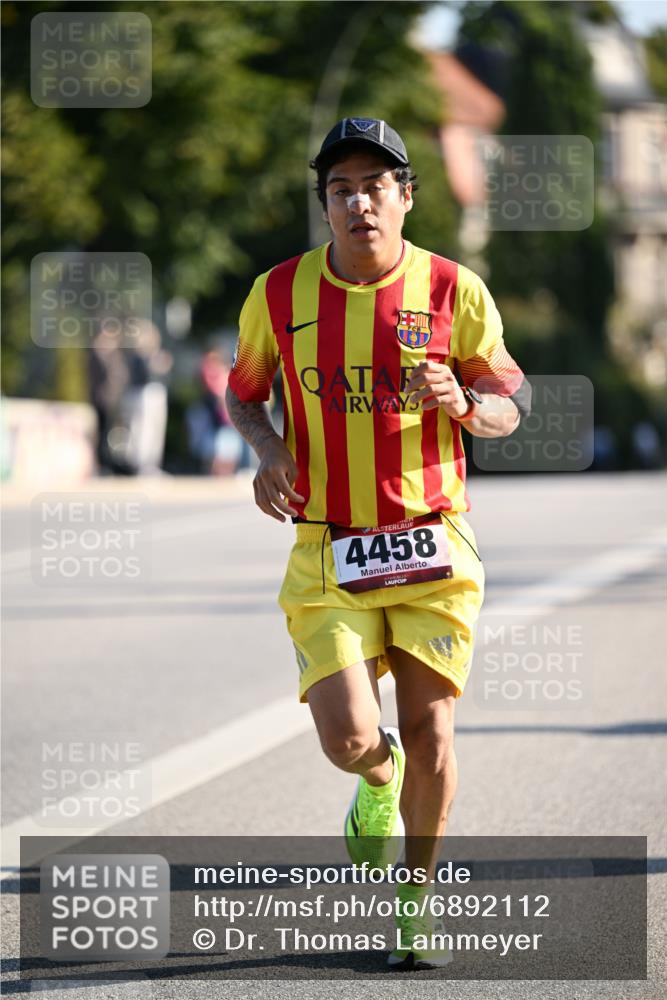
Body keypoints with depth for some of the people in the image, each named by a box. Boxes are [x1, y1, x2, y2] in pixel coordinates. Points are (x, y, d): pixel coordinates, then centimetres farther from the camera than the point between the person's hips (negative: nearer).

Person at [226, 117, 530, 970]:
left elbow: (509, 405, 5)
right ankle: (380, 777, 27)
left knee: (430, 738, 0)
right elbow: (242, 393, 15)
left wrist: (463, 402, -19)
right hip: (326, 552, 0)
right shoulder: (279, 293, 0)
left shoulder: (454, 290, -3)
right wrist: (268, 451, -6)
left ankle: (415, 900, 24)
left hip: (431, 547, 0)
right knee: (349, 739, -13)